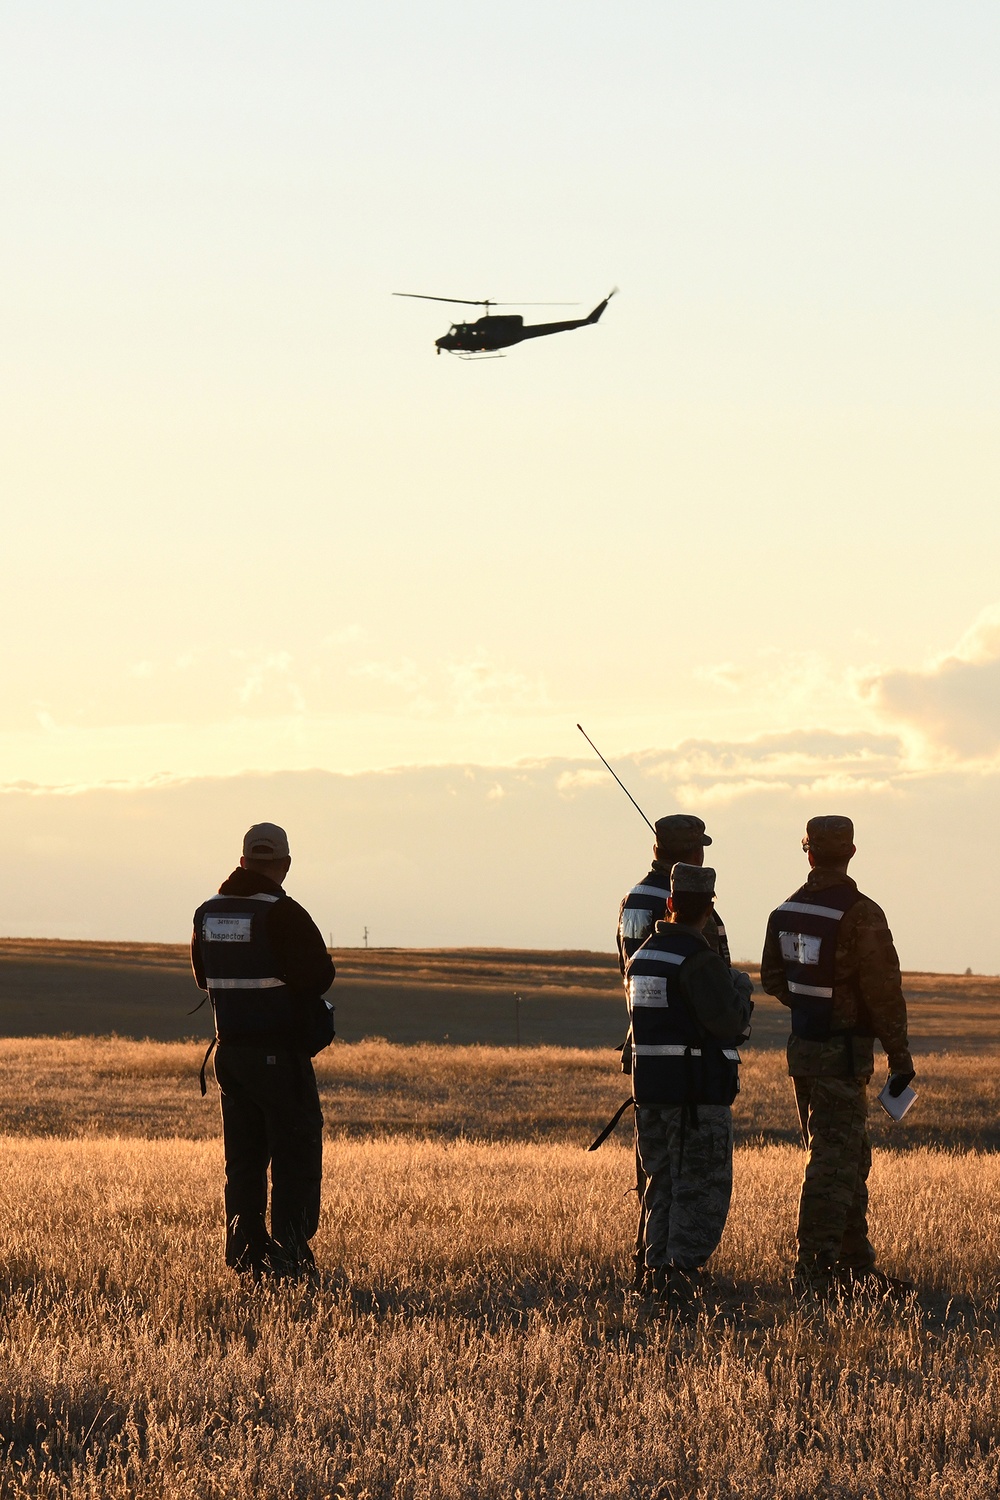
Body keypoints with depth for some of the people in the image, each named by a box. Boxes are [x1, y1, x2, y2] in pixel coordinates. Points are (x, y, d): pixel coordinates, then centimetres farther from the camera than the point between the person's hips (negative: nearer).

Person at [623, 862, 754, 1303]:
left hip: (649, 1085, 7)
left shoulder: (641, 957, 10)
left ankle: (656, 1268, 13)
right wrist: (742, 991, 1)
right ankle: (682, 1267, -12)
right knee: (703, 1188, -2)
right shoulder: (700, 960, -15)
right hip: (699, 1091, -7)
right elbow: (728, 1022, -20)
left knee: (662, 1183, 15)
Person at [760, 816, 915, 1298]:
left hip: (803, 1044, 7)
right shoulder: (860, 915, -18)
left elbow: (773, 980, 15)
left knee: (848, 1161, 16)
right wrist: (900, 1057, -8)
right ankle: (813, 1272, -6)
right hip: (844, 1054, -7)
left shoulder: (785, 913, 5)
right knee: (834, 1163, -4)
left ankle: (856, 1266, 22)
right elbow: (884, 992, -16)